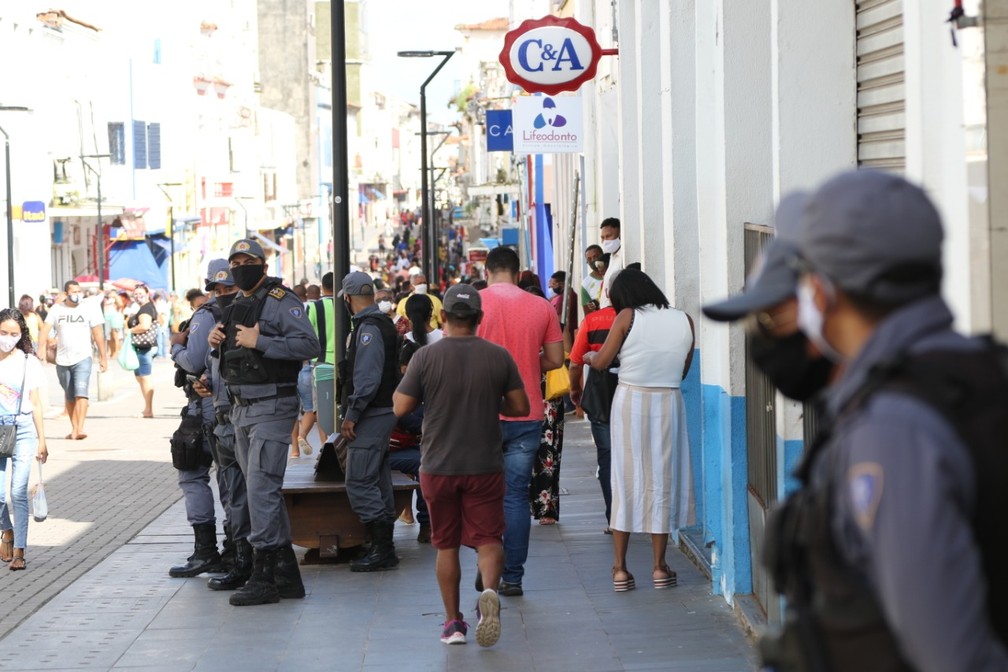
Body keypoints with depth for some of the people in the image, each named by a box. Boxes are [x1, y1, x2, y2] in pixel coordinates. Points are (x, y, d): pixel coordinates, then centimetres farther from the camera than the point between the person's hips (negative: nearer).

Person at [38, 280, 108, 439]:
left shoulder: (90, 309, 1)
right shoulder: (56, 309, 5)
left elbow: (98, 334, 2)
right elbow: (45, 329, -3)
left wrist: (103, 357, 1)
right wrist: (41, 347, -20)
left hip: (82, 359, -3)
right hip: (62, 360, 3)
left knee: (81, 394, -17)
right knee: (69, 397, 12)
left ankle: (80, 429, -25)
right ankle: (74, 428, 22)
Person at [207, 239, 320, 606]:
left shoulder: (280, 301, -9)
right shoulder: (234, 307, 18)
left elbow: (309, 344, -20)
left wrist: (259, 342, -22)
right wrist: (217, 342, 7)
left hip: (272, 407, -9)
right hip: (241, 408, 9)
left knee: (261, 489, -12)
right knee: (266, 492, 12)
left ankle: (263, 577, -9)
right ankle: (286, 573, 18)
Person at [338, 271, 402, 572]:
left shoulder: (368, 327, -15)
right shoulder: (383, 323, 16)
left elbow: (367, 377, -23)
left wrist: (351, 415, -20)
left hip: (371, 414, -10)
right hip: (383, 412, 10)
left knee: (359, 483, -10)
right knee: (378, 481, 14)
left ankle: (382, 550, -10)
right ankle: (384, 549, 19)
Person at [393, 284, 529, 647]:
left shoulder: (426, 357, -9)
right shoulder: (499, 356, -4)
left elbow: (400, 407, -7)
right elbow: (521, 407, 1)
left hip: (438, 467, 0)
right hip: (485, 466, 0)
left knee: (446, 545, 12)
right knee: (488, 537, 6)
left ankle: (453, 621, 14)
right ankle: (489, 591, -23)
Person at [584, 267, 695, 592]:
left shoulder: (627, 318, -7)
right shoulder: (685, 321, 3)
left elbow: (601, 362, -3)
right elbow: (683, 371, 10)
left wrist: (588, 355, 19)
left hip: (630, 401, -2)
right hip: (669, 403, 2)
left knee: (626, 481, 6)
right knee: (662, 481, 9)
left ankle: (620, 568, 7)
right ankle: (659, 566, 11)